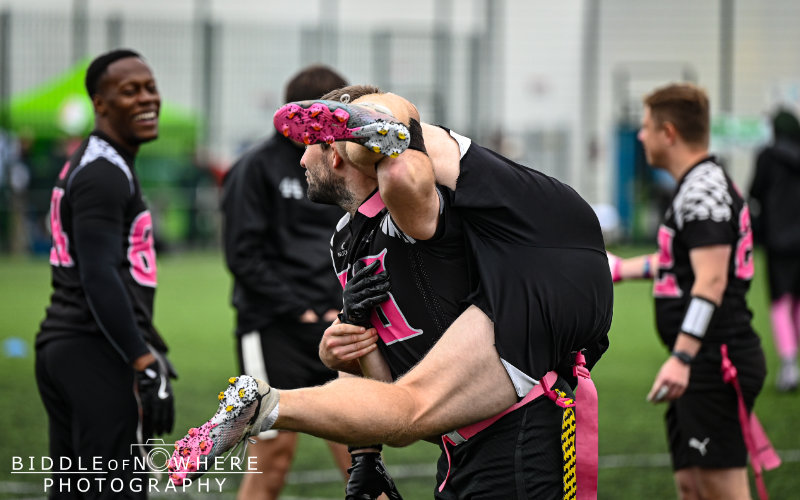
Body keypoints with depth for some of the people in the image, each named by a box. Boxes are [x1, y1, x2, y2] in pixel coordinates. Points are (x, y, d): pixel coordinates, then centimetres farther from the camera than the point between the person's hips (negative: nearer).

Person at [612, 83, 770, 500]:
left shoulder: (703, 190, -14)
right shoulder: (699, 185, 18)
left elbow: (711, 280, -25)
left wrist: (681, 357, -32)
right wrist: (622, 268, 47)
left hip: (715, 361, -11)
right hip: (701, 367, 11)